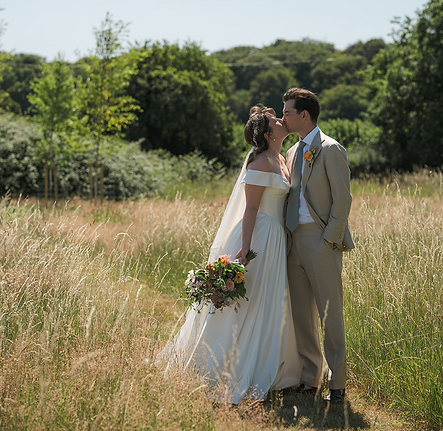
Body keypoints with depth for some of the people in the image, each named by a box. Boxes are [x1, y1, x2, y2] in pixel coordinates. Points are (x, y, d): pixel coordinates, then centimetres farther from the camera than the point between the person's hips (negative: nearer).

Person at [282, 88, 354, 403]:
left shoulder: (330, 149, -8)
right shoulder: (293, 153, 16)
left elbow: (343, 199, -12)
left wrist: (329, 239, -14)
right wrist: (289, 239, 11)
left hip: (322, 239, -8)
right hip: (295, 240, 8)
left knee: (330, 314, -2)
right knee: (301, 313, 10)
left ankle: (337, 383, 6)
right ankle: (310, 378, 20)